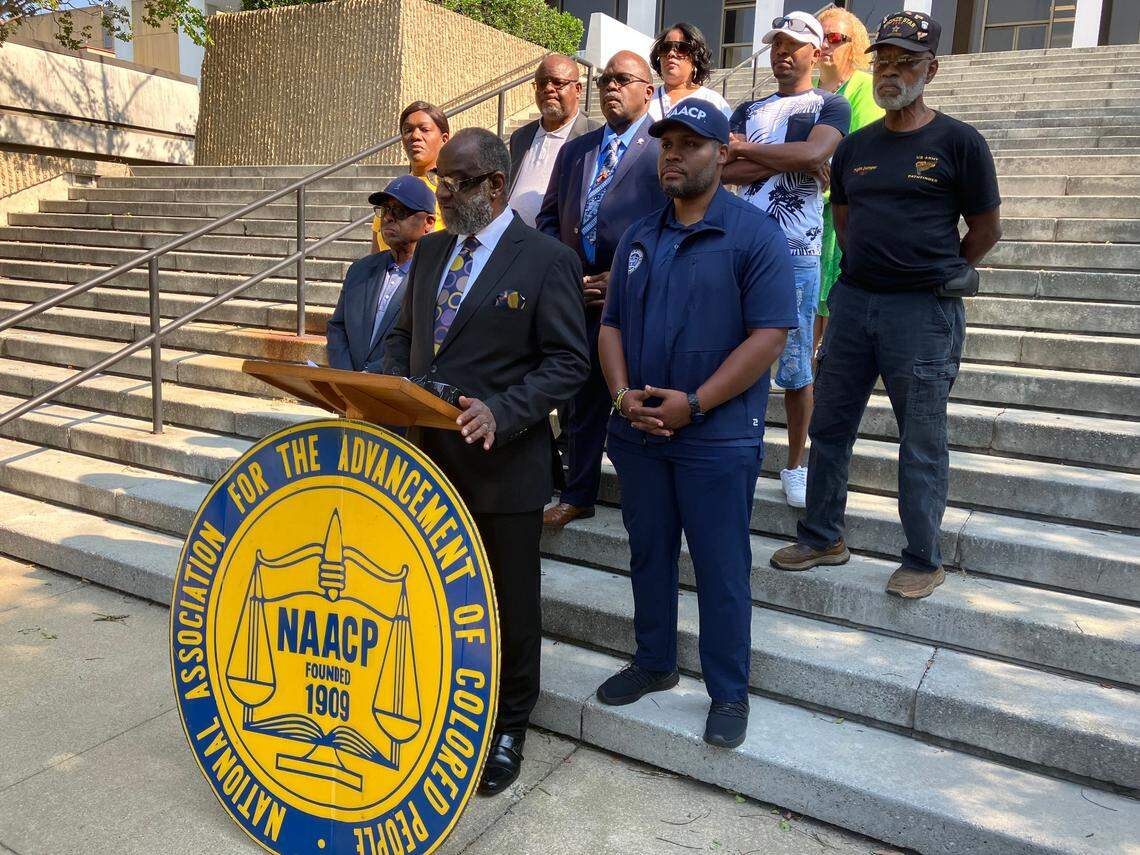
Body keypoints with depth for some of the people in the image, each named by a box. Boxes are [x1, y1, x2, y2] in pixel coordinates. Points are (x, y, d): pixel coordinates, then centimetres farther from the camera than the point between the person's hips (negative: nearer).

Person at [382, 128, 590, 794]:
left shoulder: (547, 260, -8)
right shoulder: (431, 252, 12)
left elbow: (569, 360, -12)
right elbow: (405, 335, 19)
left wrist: (501, 411, -25)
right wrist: (387, 385, -2)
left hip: (503, 461, -5)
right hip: (428, 455, 6)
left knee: (511, 602, 10)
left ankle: (508, 730, 30)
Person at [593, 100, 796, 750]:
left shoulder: (755, 235, -7)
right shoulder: (639, 238, 11)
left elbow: (769, 336, -14)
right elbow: (612, 325, 10)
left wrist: (693, 405, -19)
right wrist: (623, 395, -8)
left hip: (717, 437, -5)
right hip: (639, 431, 6)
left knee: (722, 570, 4)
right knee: (649, 556, 17)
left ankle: (729, 693, 22)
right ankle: (655, 663, 36)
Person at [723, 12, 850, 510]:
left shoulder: (830, 106, 8)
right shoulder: (748, 111, 19)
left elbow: (813, 152, -14)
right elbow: (725, 170, 1)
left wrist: (746, 150, -4)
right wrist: (790, 161, -8)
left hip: (797, 255, -3)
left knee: (796, 367, 1)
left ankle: (795, 464, 14)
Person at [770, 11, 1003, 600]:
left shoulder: (958, 142, -3)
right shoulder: (855, 147, 11)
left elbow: (986, 228, 4)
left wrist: (934, 276, 10)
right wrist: (866, 272, 12)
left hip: (924, 311, -5)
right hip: (852, 301, 5)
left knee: (922, 445, 3)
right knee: (829, 428, 10)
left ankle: (923, 561, 17)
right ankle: (822, 538, 25)